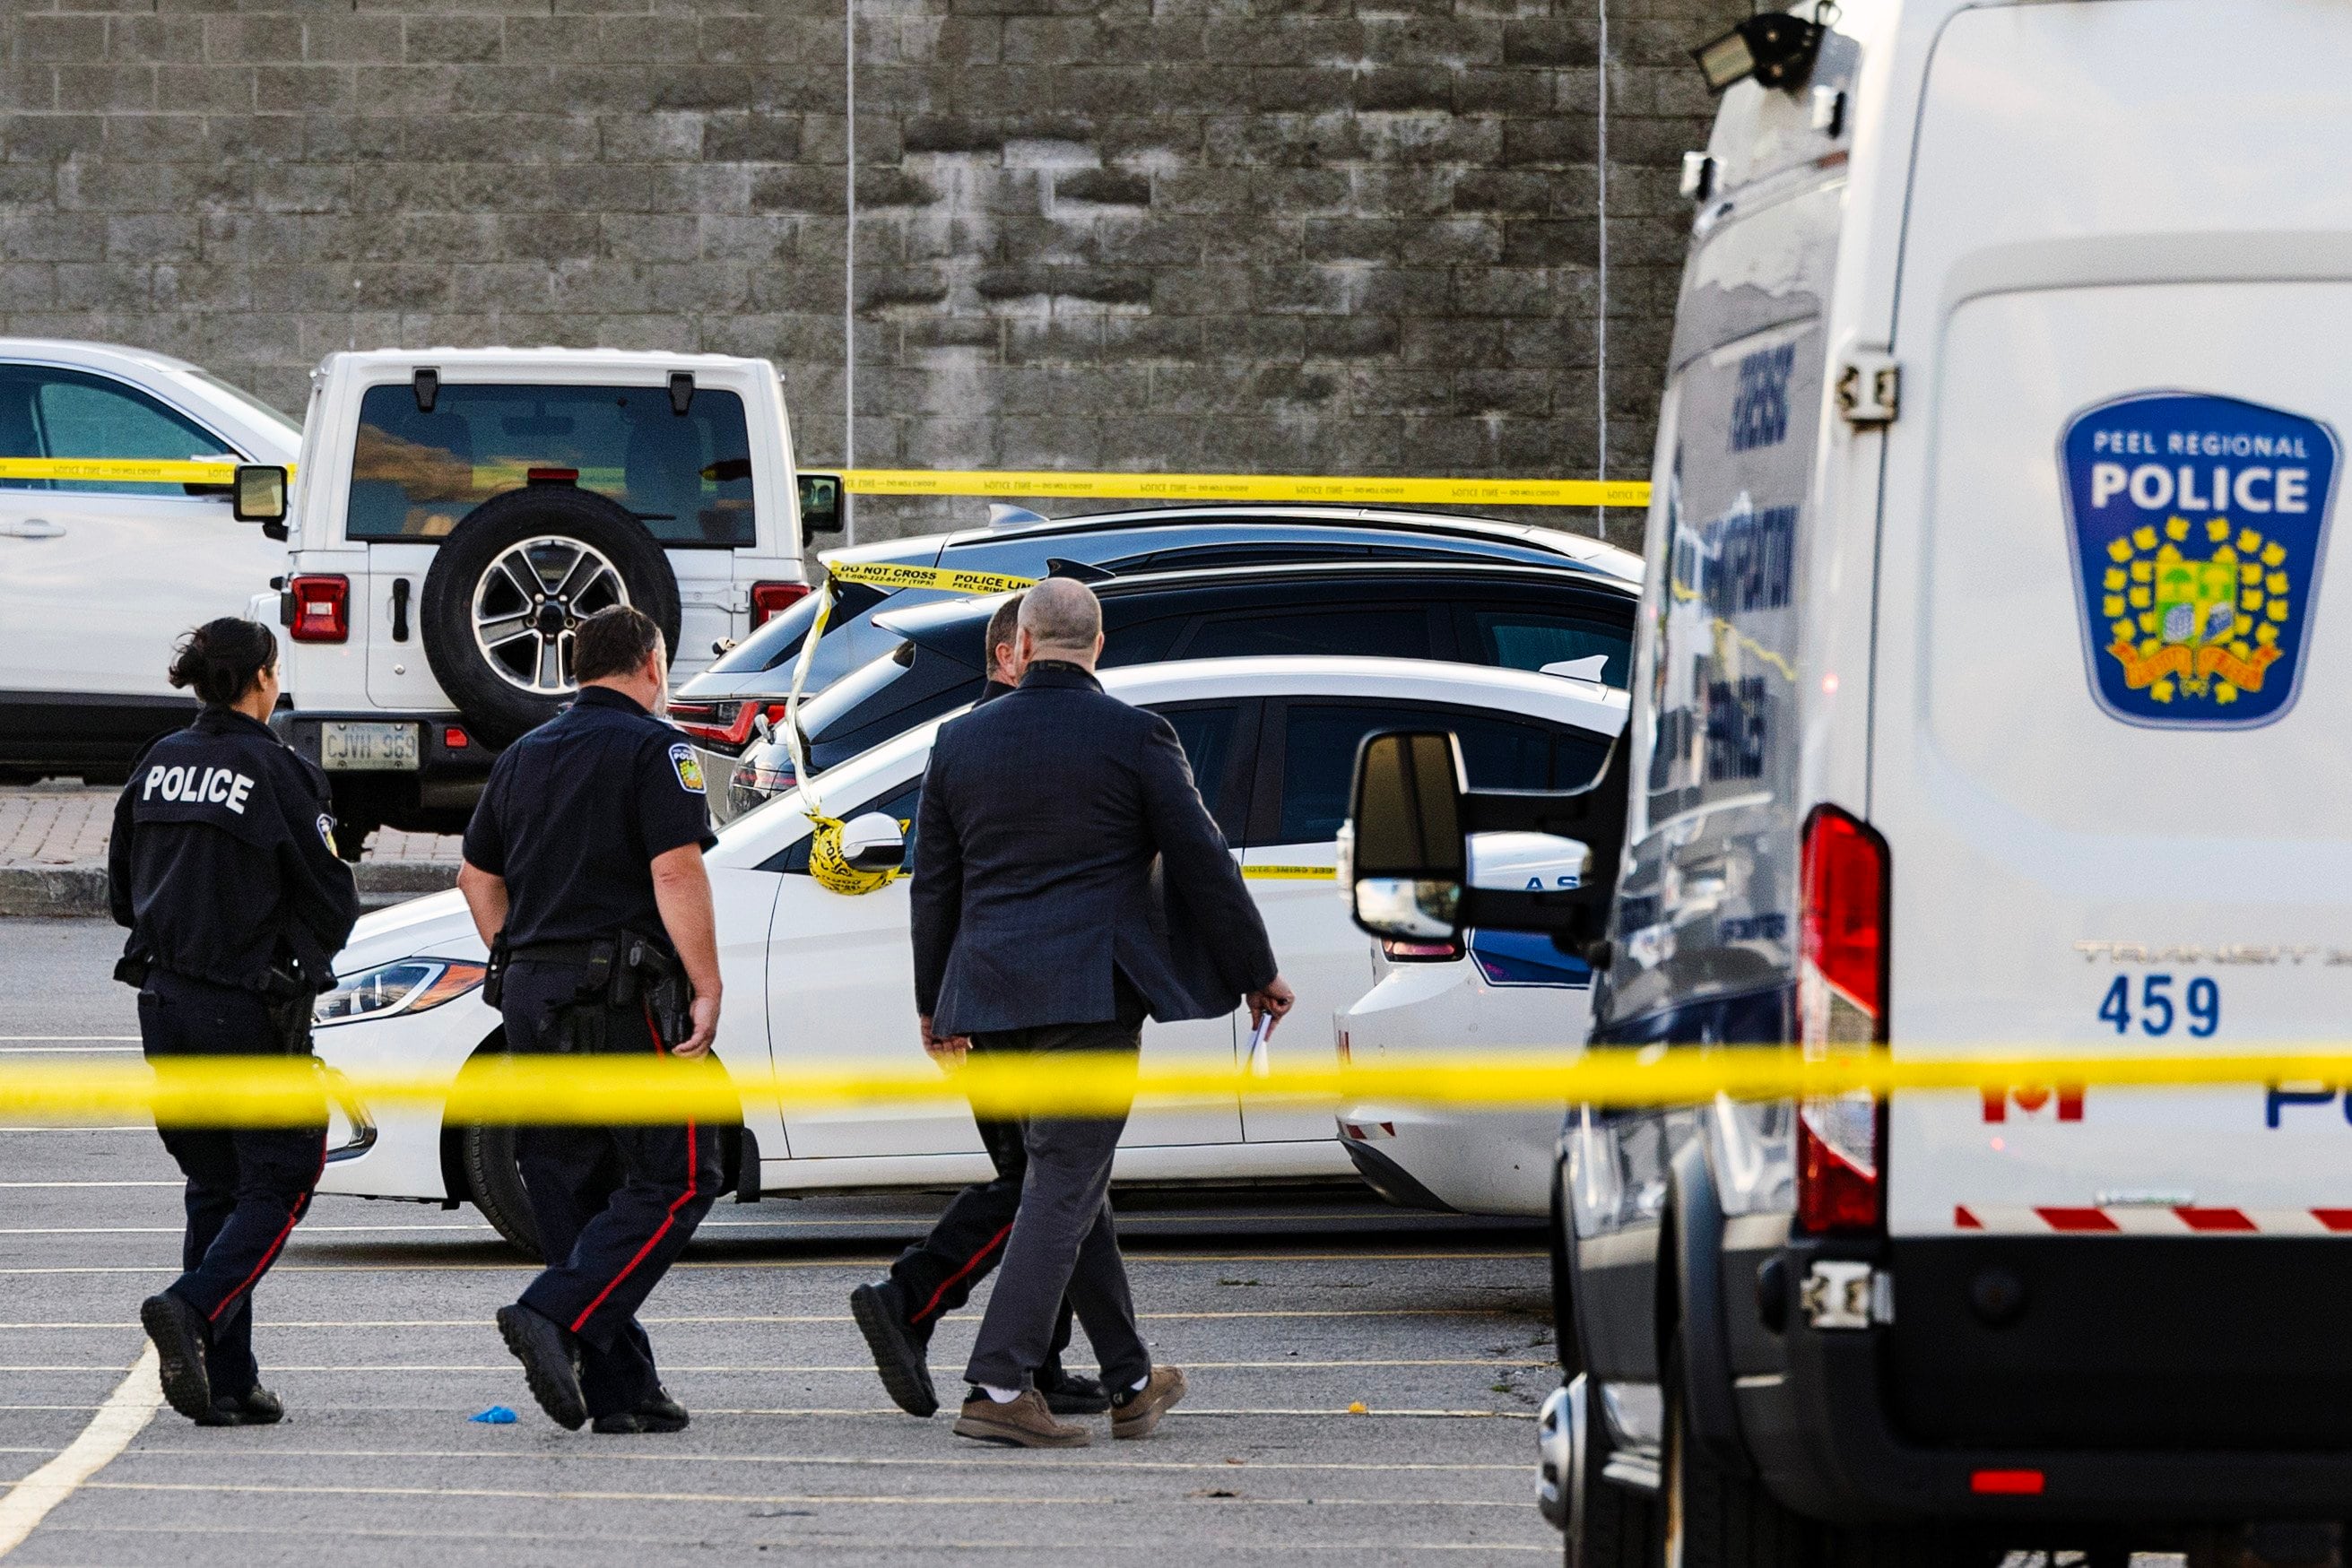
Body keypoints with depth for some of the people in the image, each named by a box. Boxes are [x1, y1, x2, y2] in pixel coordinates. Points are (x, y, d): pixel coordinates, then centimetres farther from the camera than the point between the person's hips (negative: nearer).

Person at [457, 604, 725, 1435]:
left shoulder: (525, 756, 17)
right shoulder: (651, 749, -6)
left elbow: (476, 876, 21)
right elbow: (676, 872, -16)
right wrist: (707, 990, -14)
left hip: (533, 998, 7)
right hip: (622, 994, -7)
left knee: (575, 1190, 8)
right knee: (674, 1179, -4)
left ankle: (621, 1388, 6)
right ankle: (555, 1316, -21)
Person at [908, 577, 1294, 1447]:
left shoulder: (961, 741, 7)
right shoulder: (1135, 737, -5)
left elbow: (933, 884, 12)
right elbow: (1202, 863, -3)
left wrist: (935, 1003, 21)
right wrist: (1257, 973, 9)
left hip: (991, 998, 5)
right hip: (1091, 992, -5)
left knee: (1073, 1177, 15)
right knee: (1065, 1184, -5)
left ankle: (1132, 1382, 23)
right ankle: (999, 1385, -16)